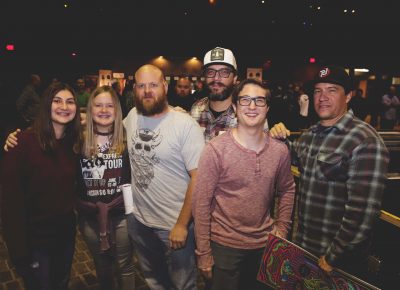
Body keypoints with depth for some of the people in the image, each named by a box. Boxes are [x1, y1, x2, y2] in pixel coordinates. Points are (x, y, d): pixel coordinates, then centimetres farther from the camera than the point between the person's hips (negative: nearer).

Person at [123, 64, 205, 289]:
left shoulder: (186, 125, -18)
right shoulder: (132, 117, -1)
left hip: (174, 224, -5)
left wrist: (182, 224, -17)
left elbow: (198, 177, -19)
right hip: (138, 219, 5)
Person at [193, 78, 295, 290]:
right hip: (225, 245, -4)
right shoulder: (215, 149, -17)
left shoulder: (280, 150, -5)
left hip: (265, 244, 4)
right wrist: (203, 252, -11)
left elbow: (287, 189, 11)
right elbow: (201, 202, -14)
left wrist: (281, 228, 4)